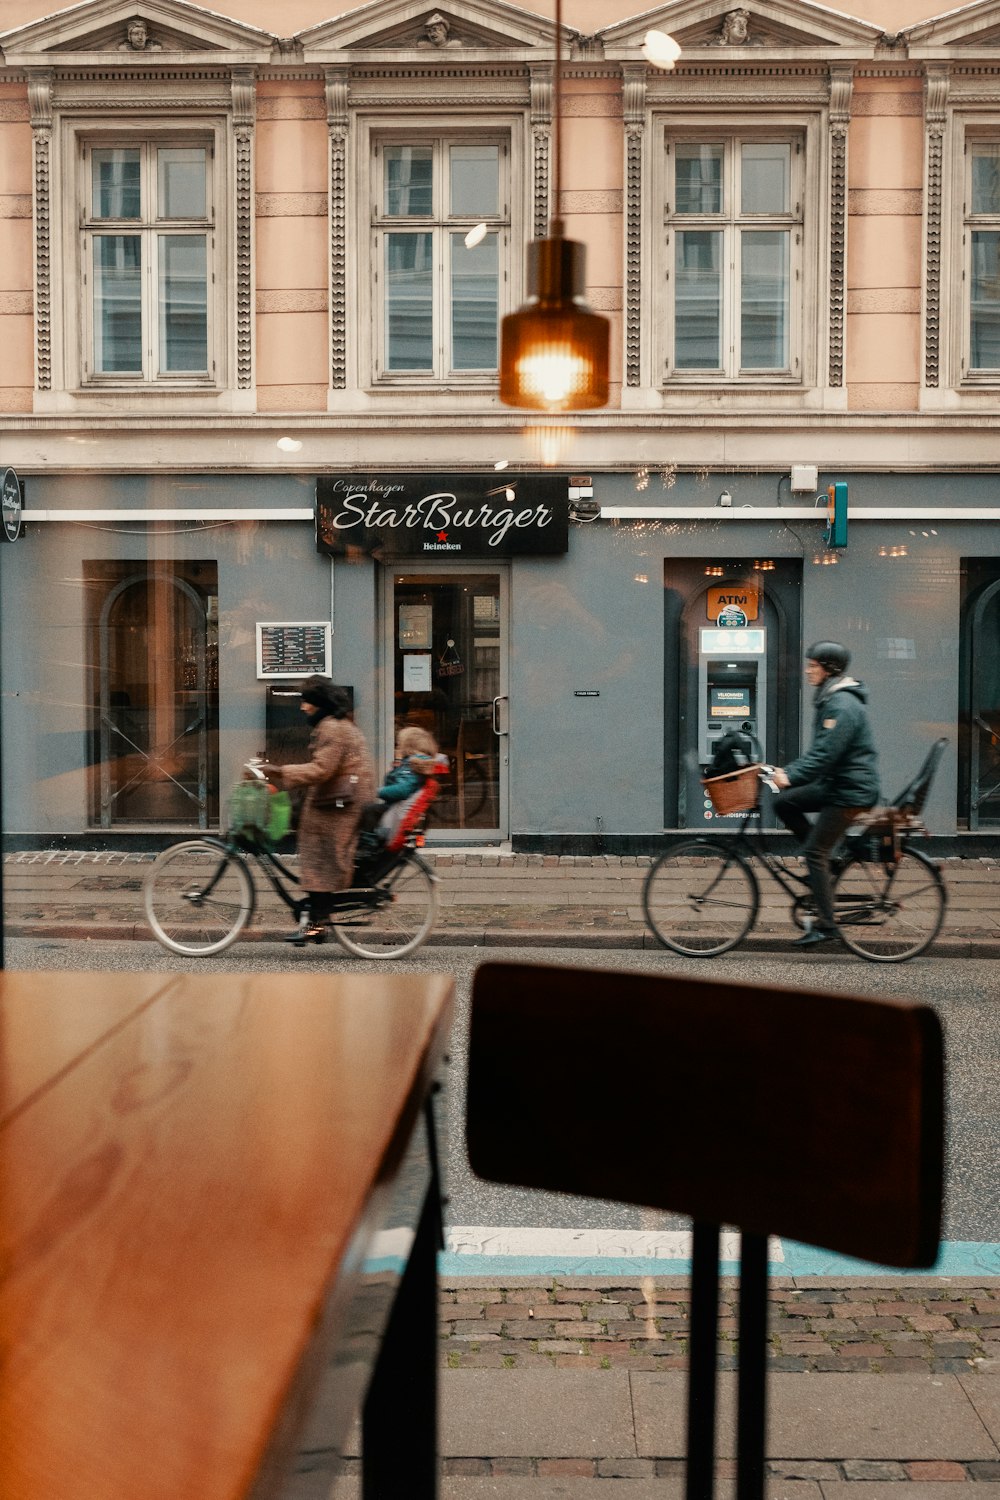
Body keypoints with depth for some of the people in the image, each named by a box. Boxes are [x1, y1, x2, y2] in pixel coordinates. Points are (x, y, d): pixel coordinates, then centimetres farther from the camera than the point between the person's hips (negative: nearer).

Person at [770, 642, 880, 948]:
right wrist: (789, 770, 9)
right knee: (784, 803, 5)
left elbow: (826, 753, -26)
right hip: (835, 784, 10)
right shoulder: (829, 699, 14)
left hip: (851, 790, -10)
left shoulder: (842, 705, -19)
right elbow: (819, 751, 18)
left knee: (815, 852, -9)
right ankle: (828, 865, 11)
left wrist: (792, 776, -25)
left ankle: (825, 925, -3)